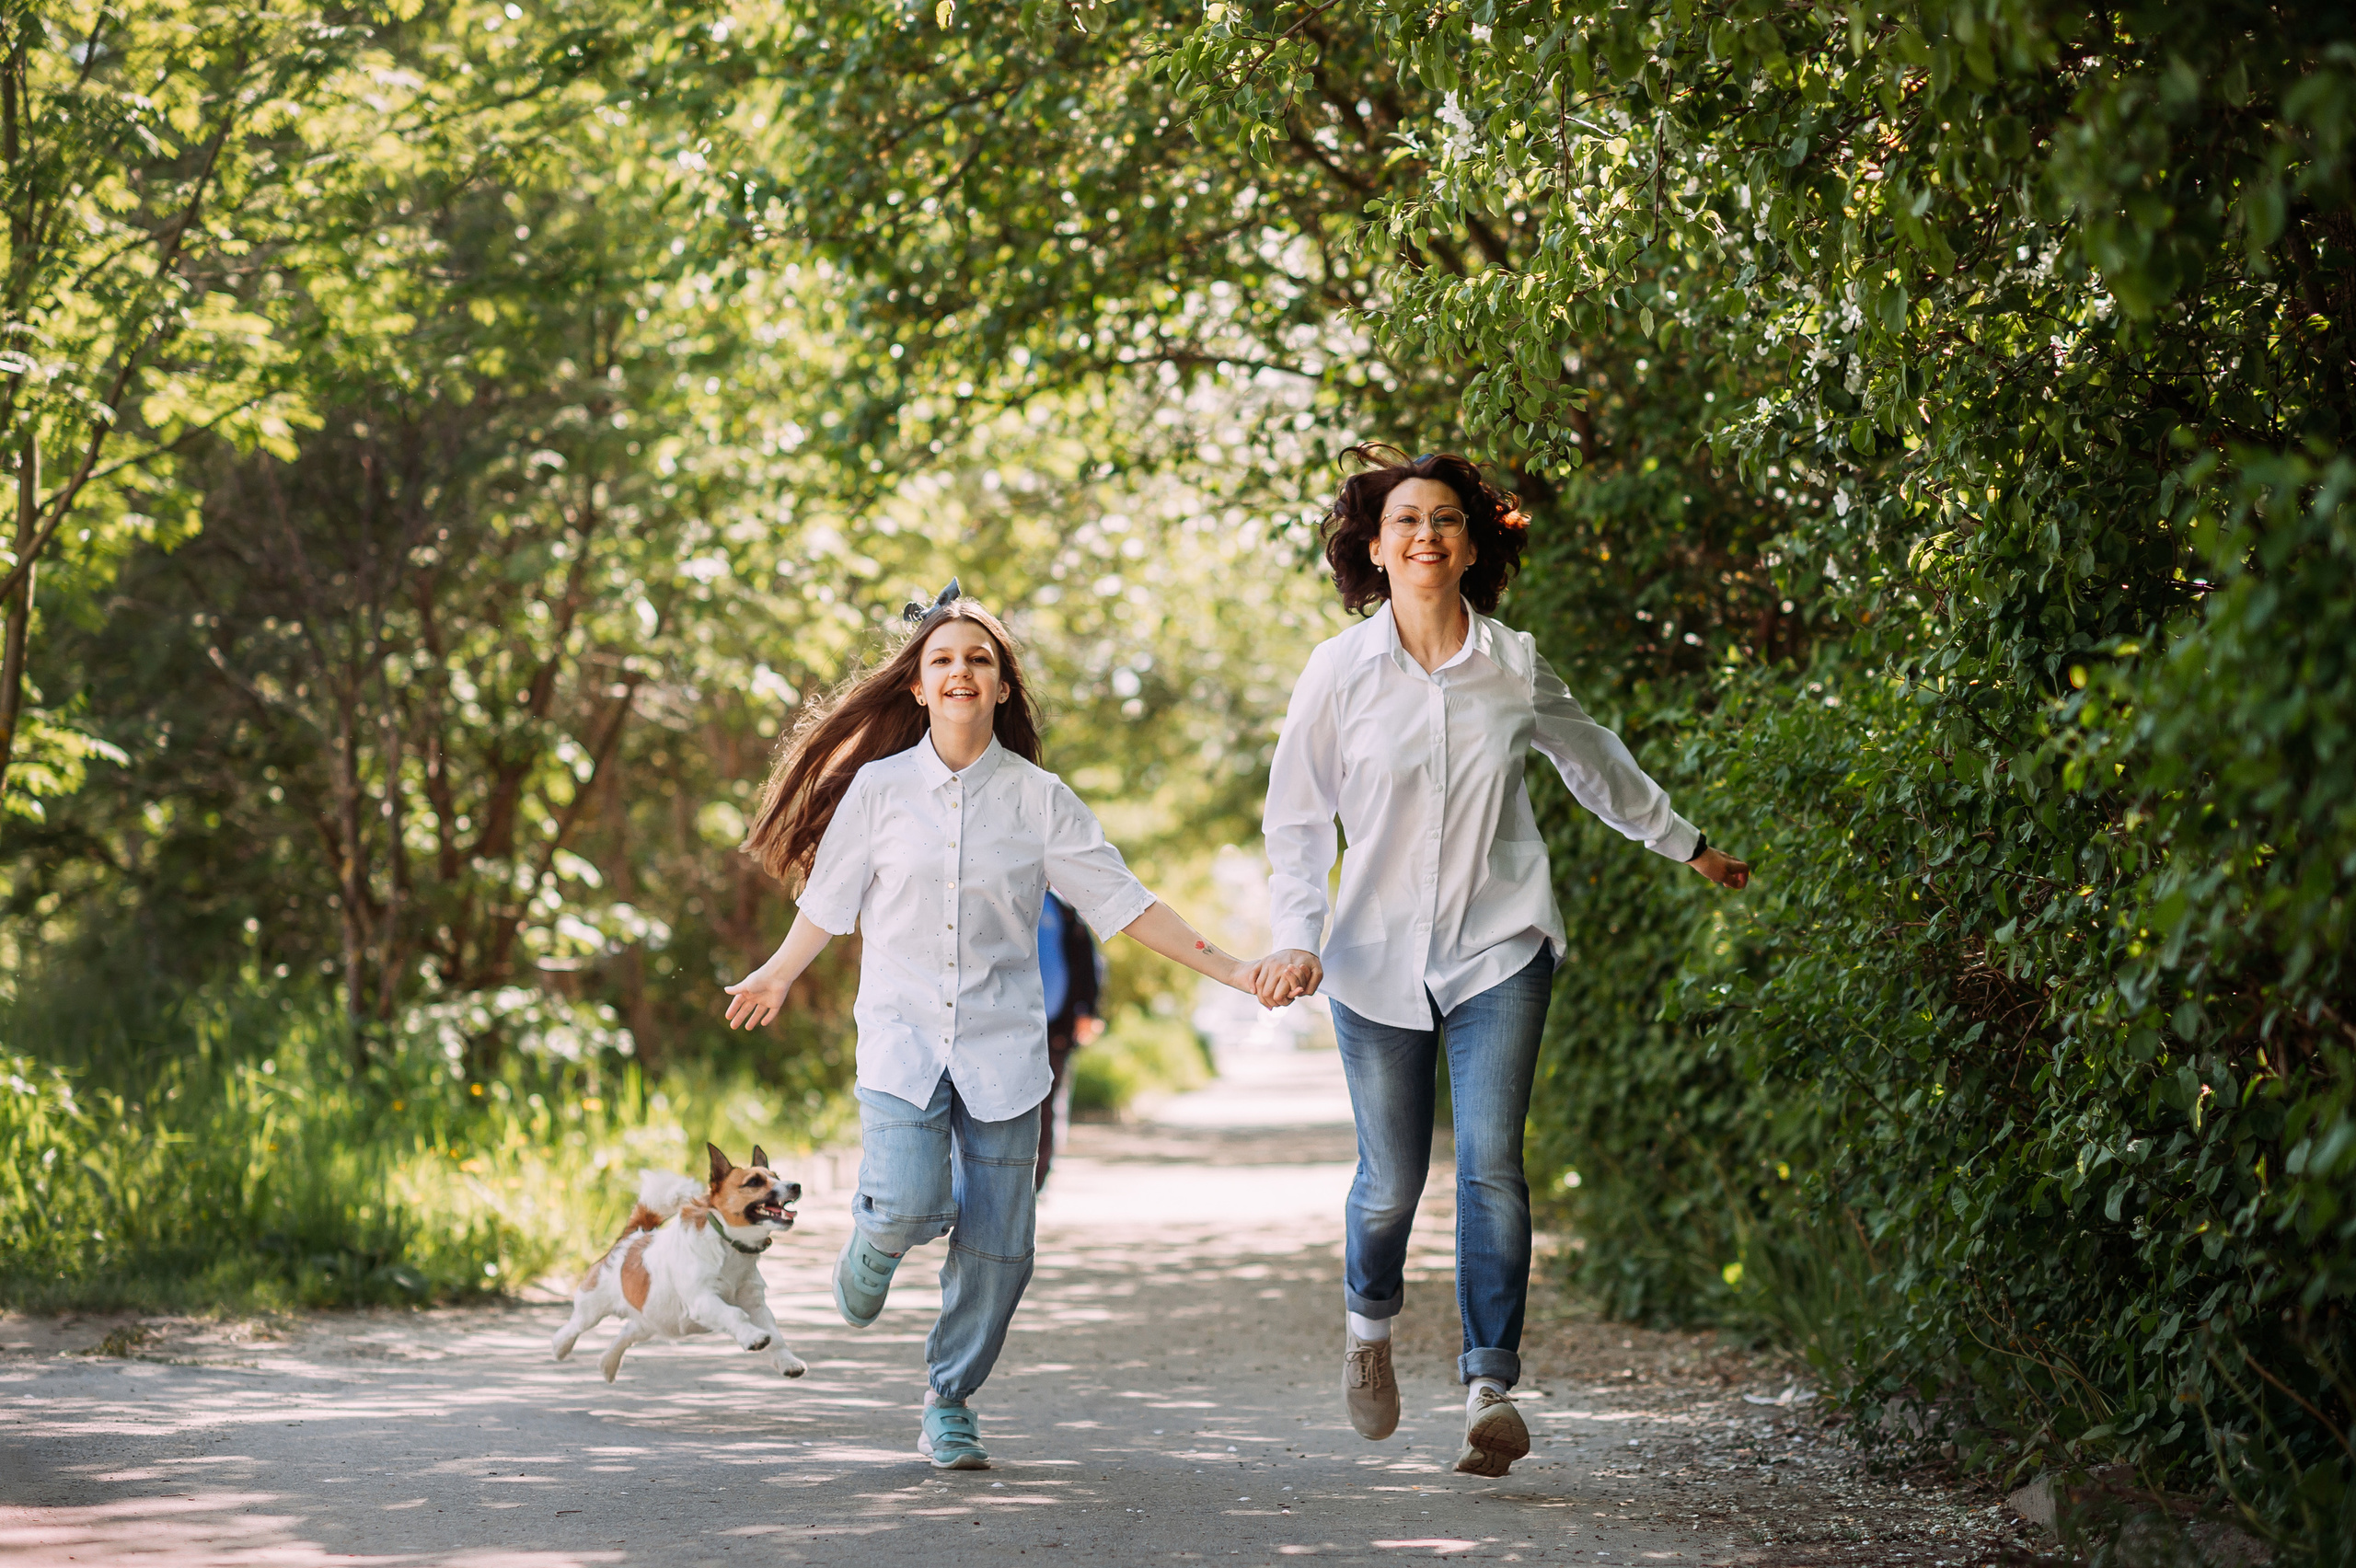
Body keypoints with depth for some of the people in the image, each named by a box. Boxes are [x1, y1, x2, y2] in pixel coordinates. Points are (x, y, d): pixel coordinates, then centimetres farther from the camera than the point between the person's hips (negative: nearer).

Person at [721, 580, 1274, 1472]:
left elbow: (1122, 902, 6)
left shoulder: (1038, 798, 4)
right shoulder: (880, 787, 2)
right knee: (910, 1207, -22)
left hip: (1002, 1042, 1)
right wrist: (776, 978, 26)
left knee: (995, 1243, -2)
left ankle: (950, 1405, 19)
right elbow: (829, 901, 16)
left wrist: (1227, 970, 1)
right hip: (901, 1035, -1)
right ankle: (873, 1247, 17)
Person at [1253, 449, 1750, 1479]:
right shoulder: (1340, 672, -3)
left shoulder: (1514, 667, 1)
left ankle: (1490, 1387, -12)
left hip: (1499, 949, 0)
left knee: (1491, 1166, -14)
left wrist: (1688, 848, 31)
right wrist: (1298, 939, -10)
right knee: (1391, 1179, 3)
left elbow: (1594, 762, 20)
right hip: (1379, 958, 0)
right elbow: (1294, 821, 4)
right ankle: (1369, 1322, 35)